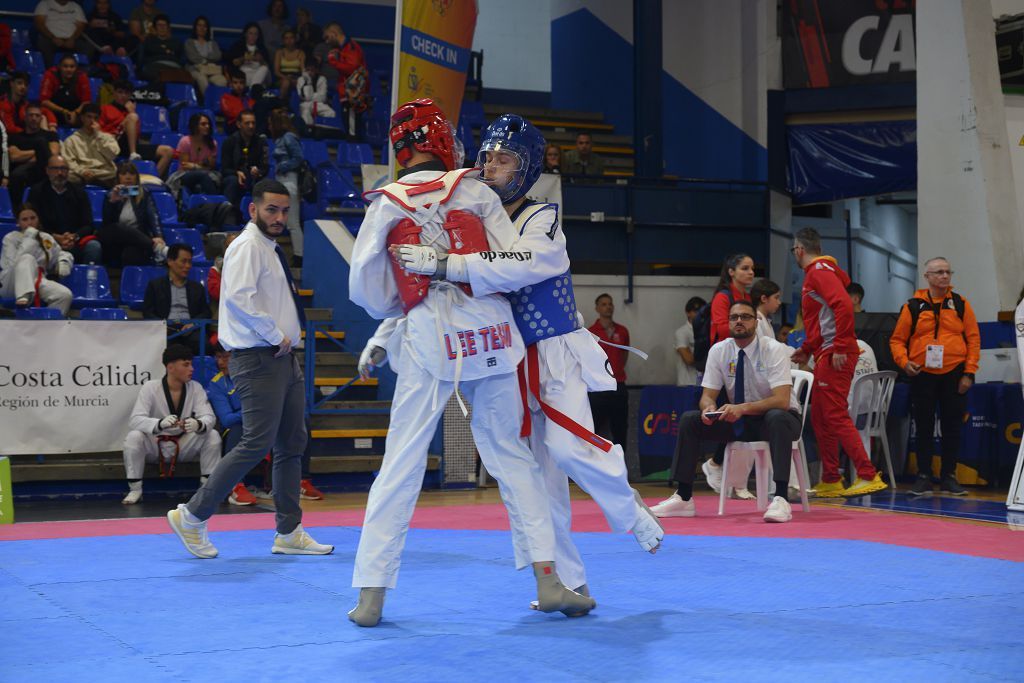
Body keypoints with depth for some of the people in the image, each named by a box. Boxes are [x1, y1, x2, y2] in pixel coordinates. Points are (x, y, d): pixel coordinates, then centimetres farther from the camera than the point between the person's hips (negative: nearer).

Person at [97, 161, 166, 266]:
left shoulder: (144, 195, 13)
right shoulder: (111, 196, 14)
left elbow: (154, 217, -6)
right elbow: (107, 223, 0)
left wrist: (158, 236, -26)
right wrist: (112, 201, -15)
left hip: (138, 242, -1)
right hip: (115, 246, 1)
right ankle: (156, 247, -45)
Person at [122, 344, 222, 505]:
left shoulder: (195, 388, -7)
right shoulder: (150, 388, -16)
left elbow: (209, 417, -16)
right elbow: (135, 421, -26)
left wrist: (198, 424, -43)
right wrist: (160, 423, -48)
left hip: (184, 447, 2)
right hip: (155, 446, -2)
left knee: (213, 435, -21)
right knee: (133, 437, -32)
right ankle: (135, 489, -14)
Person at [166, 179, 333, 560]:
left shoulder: (270, 249, 20)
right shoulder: (247, 246, -11)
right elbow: (239, 297, -25)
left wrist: (287, 341, 11)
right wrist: (276, 335, -18)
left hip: (283, 358, 10)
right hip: (258, 359, -10)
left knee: (292, 444, 10)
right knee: (257, 444, -13)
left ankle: (289, 532, 16)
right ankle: (192, 516, -3)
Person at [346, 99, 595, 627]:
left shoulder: (386, 204, 4)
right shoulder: (476, 193, 5)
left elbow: (366, 290, 2)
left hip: (427, 340, 0)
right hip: (490, 333, 1)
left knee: (401, 464, 4)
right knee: (512, 456, 11)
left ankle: (370, 595, 3)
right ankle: (548, 580, 11)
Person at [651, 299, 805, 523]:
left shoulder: (774, 350, -17)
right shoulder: (719, 351, -3)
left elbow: (781, 400, -26)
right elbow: (708, 395, -3)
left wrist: (743, 408, -40)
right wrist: (709, 407, -28)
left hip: (778, 418, -5)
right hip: (738, 420, 5)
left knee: (777, 418, -40)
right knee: (689, 420, -15)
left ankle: (781, 499, -42)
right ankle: (683, 498, -12)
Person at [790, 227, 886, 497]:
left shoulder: (819, 271, -10)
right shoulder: (817, 272, 21)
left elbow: (843, 304, -24)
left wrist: (840, 348, -25)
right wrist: (807, 350, 28)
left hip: (835, 355, -10)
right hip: (826, 356, 10)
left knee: (836, 416, -12)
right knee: (819, 418, 13)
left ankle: (868, 475, -14)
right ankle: (830, 482, 17)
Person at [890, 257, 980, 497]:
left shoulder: (961, 304, 5)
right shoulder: (913, 306, 3)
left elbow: (973, 339, 3)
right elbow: (897, 340, 6)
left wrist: (969, 373, -4)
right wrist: (904, 361, -12)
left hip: (953, 375, 1)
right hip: (922, 376, -1)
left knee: (952, 427, 4)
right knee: (924, 427, 3)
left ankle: (949, 477, 13)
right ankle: (923, 477, 9)